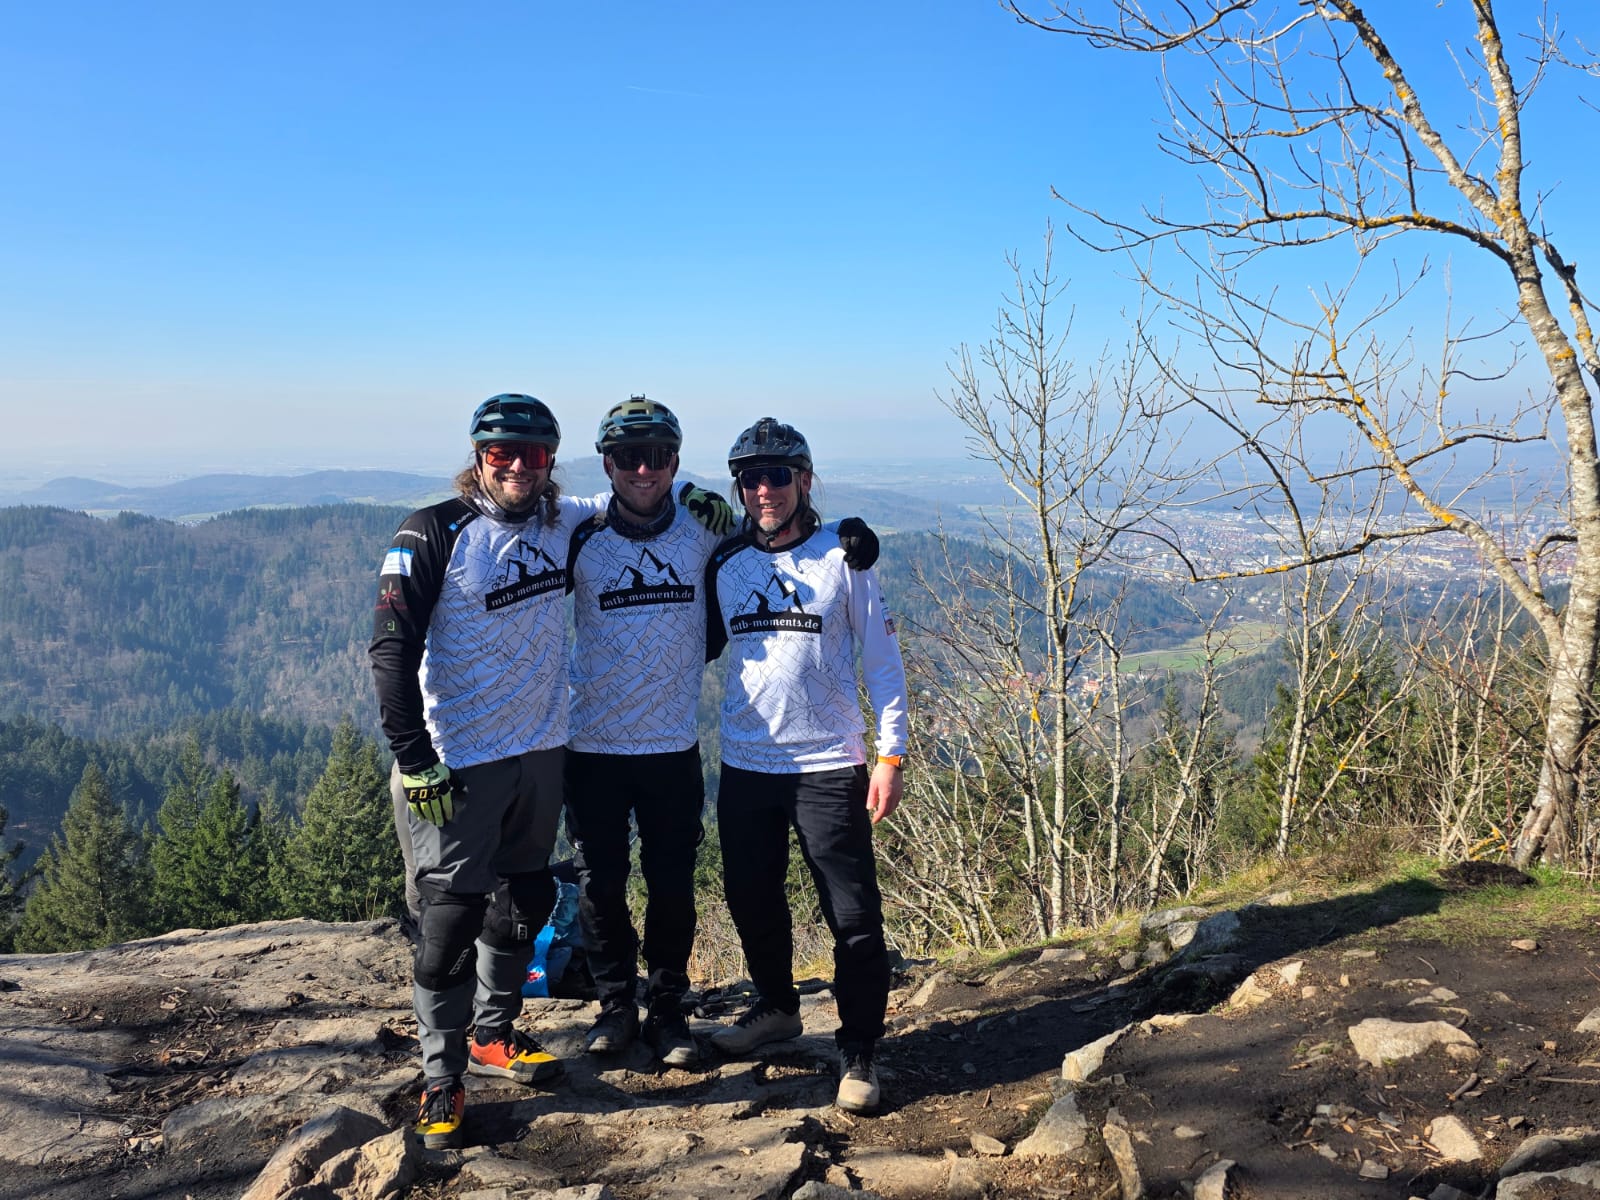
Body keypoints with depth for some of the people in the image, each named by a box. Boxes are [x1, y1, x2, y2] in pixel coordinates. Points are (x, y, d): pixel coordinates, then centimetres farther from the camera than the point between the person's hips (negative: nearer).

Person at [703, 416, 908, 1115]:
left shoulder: (843, 558, -4)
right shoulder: (724, 565, 5)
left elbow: (882, 659, -2)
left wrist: (890, 754, -7)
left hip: (829, 767, -4)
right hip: (744, 767, 4)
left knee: (854, 919, -2)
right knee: (752, 902, 16)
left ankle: (859, 1051, 15)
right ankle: (775, 1007, 39)